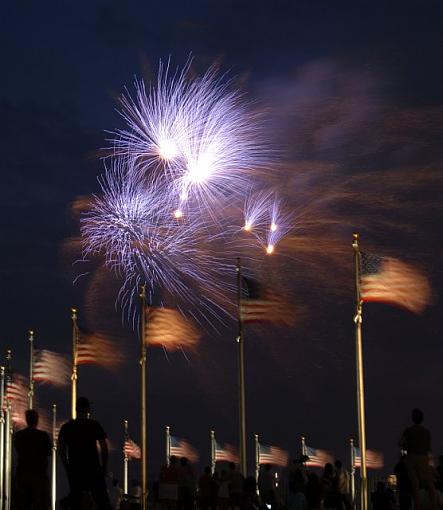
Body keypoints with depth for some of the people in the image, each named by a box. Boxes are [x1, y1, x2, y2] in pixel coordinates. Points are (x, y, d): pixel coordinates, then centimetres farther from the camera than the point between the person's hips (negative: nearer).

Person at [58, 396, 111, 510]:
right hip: (93, 469, -2)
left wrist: (68, 469, 10)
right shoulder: (95, 425, -1)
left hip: (74, 470, 2)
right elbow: (104, 448, -3)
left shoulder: (66, 427, 5)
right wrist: (104, 468, 5)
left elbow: (61, 450, 3)